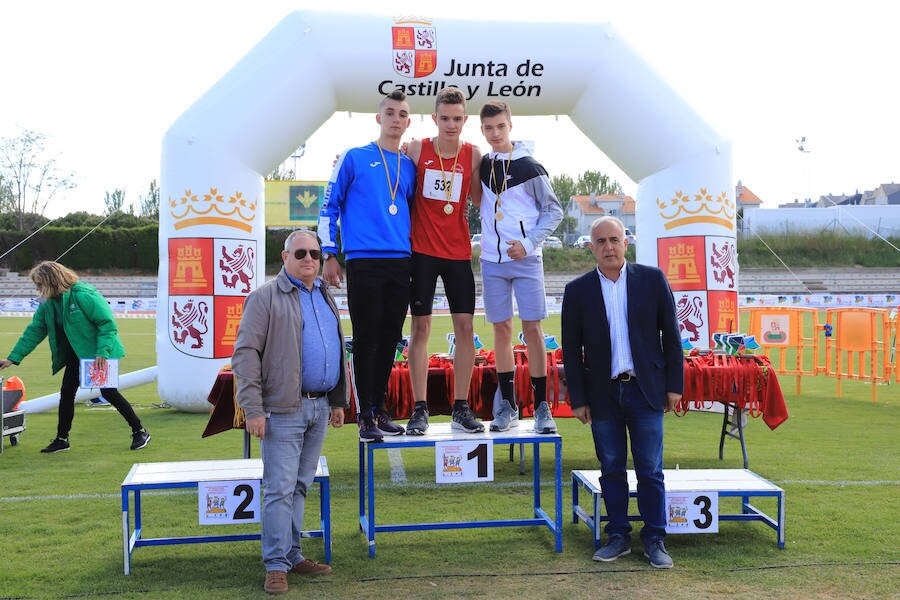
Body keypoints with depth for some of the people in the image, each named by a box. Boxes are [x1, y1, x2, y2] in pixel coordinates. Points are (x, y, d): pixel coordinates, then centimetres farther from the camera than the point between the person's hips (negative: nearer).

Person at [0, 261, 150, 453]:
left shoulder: (83, 295, -24)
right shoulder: (48, 304, 0)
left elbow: (108, 323, -24)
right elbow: (34, 331, 5)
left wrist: (102, 352, -30)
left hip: (101, 353, -7)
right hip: (76, 354, 8)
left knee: (108, 392, -7)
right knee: (66, 392, 4)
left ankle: (140, 432, 6)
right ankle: (62, 439, 17)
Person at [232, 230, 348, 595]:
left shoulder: (325, 297, 17)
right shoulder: (265, 297, -5)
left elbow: (337, 351, 24)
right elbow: (246, 353, -10)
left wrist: (338, 401, 19)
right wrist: (253, 408, -16)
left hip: (320, 407, 7)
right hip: (284, 410, -6)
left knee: (301, 486, 13)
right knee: (280, 488, -5)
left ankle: (292, 555, 21)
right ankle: (276, 565, 3)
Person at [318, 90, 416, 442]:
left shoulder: (409, 167, 16)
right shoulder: (355, 159, 3)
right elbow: (329, 206, 3)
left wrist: (416, 258, 15)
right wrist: (329, 255, -3)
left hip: (401, 264, 4)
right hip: (364, 263, -4)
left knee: (389, 340, 8)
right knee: (366, 340, -4)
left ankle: (380, 410, 19)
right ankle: (365, 416, 3)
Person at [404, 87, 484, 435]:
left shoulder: (473, 155, 3)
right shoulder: (416, 150, -1)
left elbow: (478, 199, 6)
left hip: (458, 252, 2)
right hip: (421, 250, -2)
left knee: (465, 326, 1)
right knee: (420, 327, -1)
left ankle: (461, 409, 11)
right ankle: (420, 410, 6)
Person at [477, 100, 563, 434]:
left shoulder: (528, 166, -4)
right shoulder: (482, 165, 9)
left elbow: (553, 210, -1)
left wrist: (529, 244, -10)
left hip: (526, 259, -4)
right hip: (492, 260, 4)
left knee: (532, 328, -5)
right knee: (501, 329, 5)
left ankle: (541, 406, 1)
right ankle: (508, 405, 12)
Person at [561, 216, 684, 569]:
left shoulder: (652, 279, 1)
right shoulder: (578, 291, 1)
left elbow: (670, 335, 4)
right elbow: (571, 350, 3)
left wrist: (674, 384, 1)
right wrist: (578, 399, 0)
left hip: (646, 392, -1)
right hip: (603, 394, 1)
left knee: (650, 471, 2)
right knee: (611, 470, 9)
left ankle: (654, 540, 14)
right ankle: (618, 537, 21)